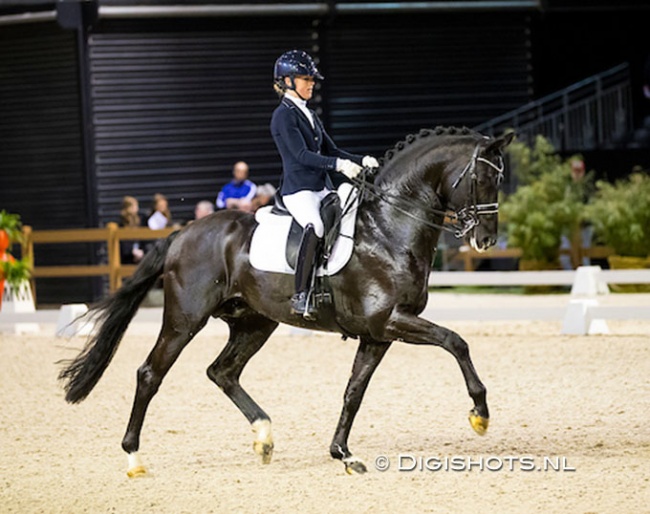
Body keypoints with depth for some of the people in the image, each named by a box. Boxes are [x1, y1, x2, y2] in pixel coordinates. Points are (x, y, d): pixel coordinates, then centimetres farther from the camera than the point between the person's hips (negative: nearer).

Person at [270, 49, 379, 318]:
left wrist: (361, 161, 5)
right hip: (298, 191, -9)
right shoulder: (283, 115, -6)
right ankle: (301, 295, -37)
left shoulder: (309, 115, 21)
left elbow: (330, 150, 21)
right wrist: (339, 164, -27)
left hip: (323, 189, 9)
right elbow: (302, 154, -17)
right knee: (315, 227, -36)